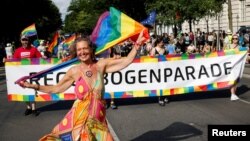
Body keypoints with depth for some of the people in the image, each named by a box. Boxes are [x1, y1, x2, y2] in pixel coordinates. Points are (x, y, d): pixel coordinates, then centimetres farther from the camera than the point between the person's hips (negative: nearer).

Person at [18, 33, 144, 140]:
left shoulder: (101, 65, -5)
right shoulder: (74, 71, -4)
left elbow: (127, 60, -2)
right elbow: (56, 88, 7)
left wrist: (137, 44, -6)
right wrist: (32, 86, 7)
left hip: (97, 119, 0)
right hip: (79, 118, 0)